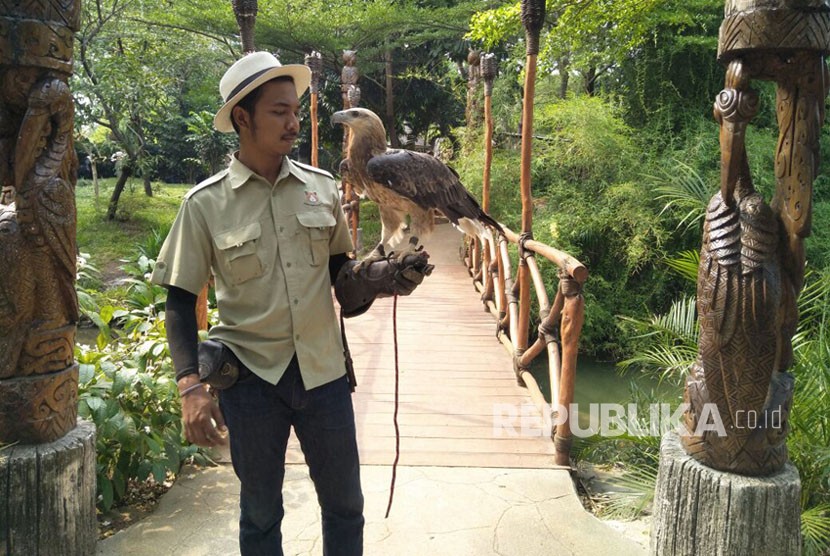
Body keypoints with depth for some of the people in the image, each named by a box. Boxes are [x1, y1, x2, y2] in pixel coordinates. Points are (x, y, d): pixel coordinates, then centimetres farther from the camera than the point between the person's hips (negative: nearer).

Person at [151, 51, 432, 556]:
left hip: (323, 369, 2)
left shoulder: (322, 188, 1)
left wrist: (377, 278, -8)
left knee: (345, 503, 15)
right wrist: (191, 386, -14)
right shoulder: (206, 204, -7)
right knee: (261, 512, 16)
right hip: (251, 377, -2)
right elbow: (181, 300, -4)